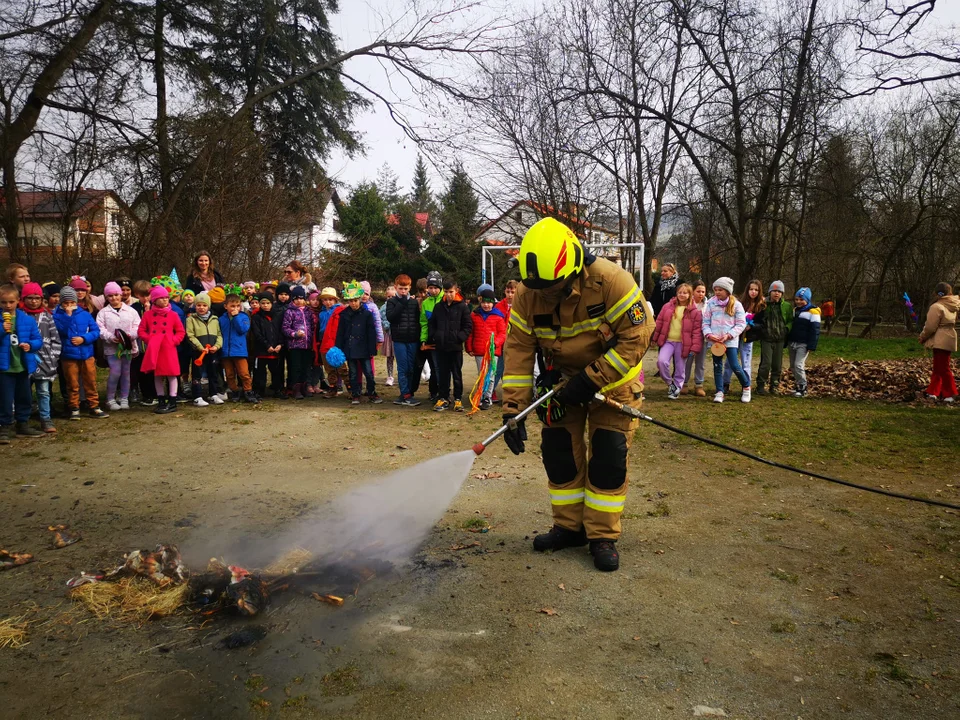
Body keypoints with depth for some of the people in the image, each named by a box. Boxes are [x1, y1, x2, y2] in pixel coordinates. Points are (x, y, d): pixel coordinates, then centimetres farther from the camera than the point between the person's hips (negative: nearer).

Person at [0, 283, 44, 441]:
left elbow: (38, 340, 3)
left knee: (24, 398, 15)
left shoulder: (27, 319, 1)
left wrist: (30, 345, -16)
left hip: (23, 366, 3)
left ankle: (23, 425, 29)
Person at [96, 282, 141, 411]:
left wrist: (131, 335, -16)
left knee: (126, 373, 8)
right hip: (112, 347, -2)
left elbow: (137, 326, 2)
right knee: (115, 372, -10)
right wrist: (111, 337, -19)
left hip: (128, 346, 2)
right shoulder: (103, 313, 3)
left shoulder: (131, 311, 7)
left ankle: (124, 399, 18)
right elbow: (100, 329, -4)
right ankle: (110, 399, 4)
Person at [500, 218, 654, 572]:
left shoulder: (611, 281, -30)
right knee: (558, 450, 2)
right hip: (562, 377, 4)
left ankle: (603, 536, 8)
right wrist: (512, 410, -20)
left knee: (609, 455, -7)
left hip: (614, 377, -3)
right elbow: (519, 350, -14)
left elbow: (636, 338, -25)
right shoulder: (526, 295, -18)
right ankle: (569, 527, 18)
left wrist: (591, 381, -27)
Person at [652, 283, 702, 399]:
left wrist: (694, 348, -9)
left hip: (683, 344, -1)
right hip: (668, 341, 1)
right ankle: (670, 383, 3)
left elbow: (697, 331, -4)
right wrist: (655, 339, 12)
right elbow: (659, 323, 11)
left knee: (680, 369, 5)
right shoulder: (667, 307, 6)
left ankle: (676, 388, 25)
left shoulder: (694, 312, -2)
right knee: (661, 361, -20)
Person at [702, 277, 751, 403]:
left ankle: (746, 387, 18)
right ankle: (720, 392, 17)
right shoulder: (711, 303, 2)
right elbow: (706, 322, 5)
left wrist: (728, 335, -15)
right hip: (714, 340, 3)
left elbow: (741, 324, -4)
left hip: (730, 340, -3)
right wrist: (708, 334, -13)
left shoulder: (736, 304, -4)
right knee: (717, 366, 8)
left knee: (735, 366, -6)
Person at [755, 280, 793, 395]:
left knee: (777, 364, 7)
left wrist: (787, 329, -5)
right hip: (766, 339, -3)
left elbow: (791, 321, 12)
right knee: (766, 363, -8)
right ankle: (760, 386, 4)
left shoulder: (787, 306, 5)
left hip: (780, 340, 3)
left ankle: (774, 386, 20)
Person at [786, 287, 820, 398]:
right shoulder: (795, 310, 12)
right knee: (793, 366, 9)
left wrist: (811, 346, -18)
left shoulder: (813, 312, -11)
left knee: (798, 365, -14)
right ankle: (798, 385, 20)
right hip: (792, 343, 7)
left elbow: (815, 330, -13)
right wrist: (786, 342, 17)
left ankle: (803, 388, -4)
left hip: (803, 344, -7)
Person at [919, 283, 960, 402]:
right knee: (938, 367, 14)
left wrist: (922, 337, -3)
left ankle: (950, 393, 3)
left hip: (940, 342, -9)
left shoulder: (936, 307, -17)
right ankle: (933, 391, 19)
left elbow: (930, 327, -17)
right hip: (949, 339, 9)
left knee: (943, 368, -2)